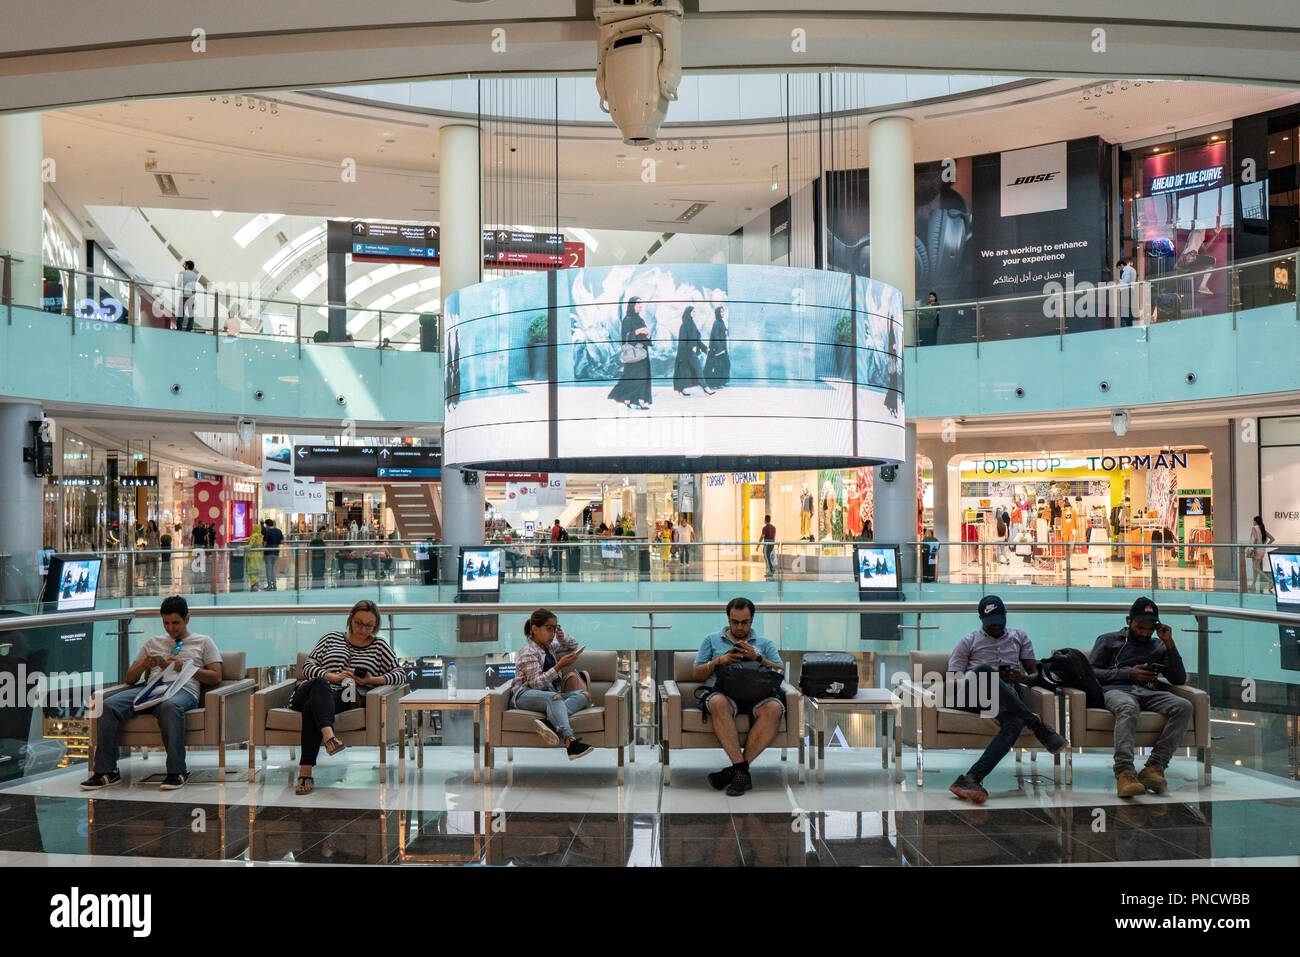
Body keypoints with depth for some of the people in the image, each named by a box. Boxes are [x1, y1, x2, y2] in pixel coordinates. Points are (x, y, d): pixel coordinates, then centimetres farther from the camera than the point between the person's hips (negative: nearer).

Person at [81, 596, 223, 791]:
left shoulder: (203, 642, 20)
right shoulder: (153, 642, 31)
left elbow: (216, 678, 7)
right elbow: (129, 678, 27)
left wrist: (184, 668, -5)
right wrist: (143, 665, 4)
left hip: (182, 689, -4)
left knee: (169, 707, -41)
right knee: (109, 706, -24)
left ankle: (177, 772, -38)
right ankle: (106, 772, -20)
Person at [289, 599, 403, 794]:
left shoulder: (379, 645, 20)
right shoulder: (331, 638, 23)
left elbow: (400, 674, 12)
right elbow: (307, 666, 14)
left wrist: (373, 680, -5)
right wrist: (333, 677, -5)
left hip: (343, 700, -1)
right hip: (312, 690, 1)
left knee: (312, 707, -36)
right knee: (319, 685, -38)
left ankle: (305, 772, -44)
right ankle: (329, 736, -63)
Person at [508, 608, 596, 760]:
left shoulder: (549, 646, 21)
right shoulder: (528, 652, -5)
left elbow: (574, 645, 37)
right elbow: (536, 683, -15)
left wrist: (563, 637, 15)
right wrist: (559, 666, -21)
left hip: (551, 694, 8)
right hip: (525, 695, -8)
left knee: (583, 695, -18)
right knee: (554, 697, -40)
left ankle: (548, 721, -43)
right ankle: (570, 742, -60)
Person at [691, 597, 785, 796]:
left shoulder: (765, 643, 25)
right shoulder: (712, 640, 24)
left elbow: (781, 672, 12)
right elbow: (696, 674, 17)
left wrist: (757, 657, -2)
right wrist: (719, 660, 0)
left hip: (757, 693, 1)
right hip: (722, 691, -1)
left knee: (774, 708, -35)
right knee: (718, 703, -39)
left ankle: (736, 768, -30)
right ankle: (742, 770, -38)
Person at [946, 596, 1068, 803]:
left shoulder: (1019, 637, 25)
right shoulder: (969, 641, 18)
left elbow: (1036, 673, 20)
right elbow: (954, 679, 8)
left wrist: (1023, 679, -6)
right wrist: (994, 677, -7)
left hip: (1007, 698, 2)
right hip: (972, 693, -2)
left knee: (1015, 723, -37)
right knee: (985, 669, -38)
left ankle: (971, 779, -48)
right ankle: (1039, 727, -35)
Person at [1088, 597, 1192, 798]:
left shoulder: (1158, 647, 32)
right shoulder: (1108, 640, 23)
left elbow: (1179, 679, 20)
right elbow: (1090, 672, 9)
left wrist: (1169, 644, 11)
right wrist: (1128, 674, -2)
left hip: (1149, 693, 4)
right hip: (1116, 690, -3)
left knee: (1183, 706, -29)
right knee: (1128, 707, -41)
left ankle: (1154, 767, -36)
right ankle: (1125, 773, -56)